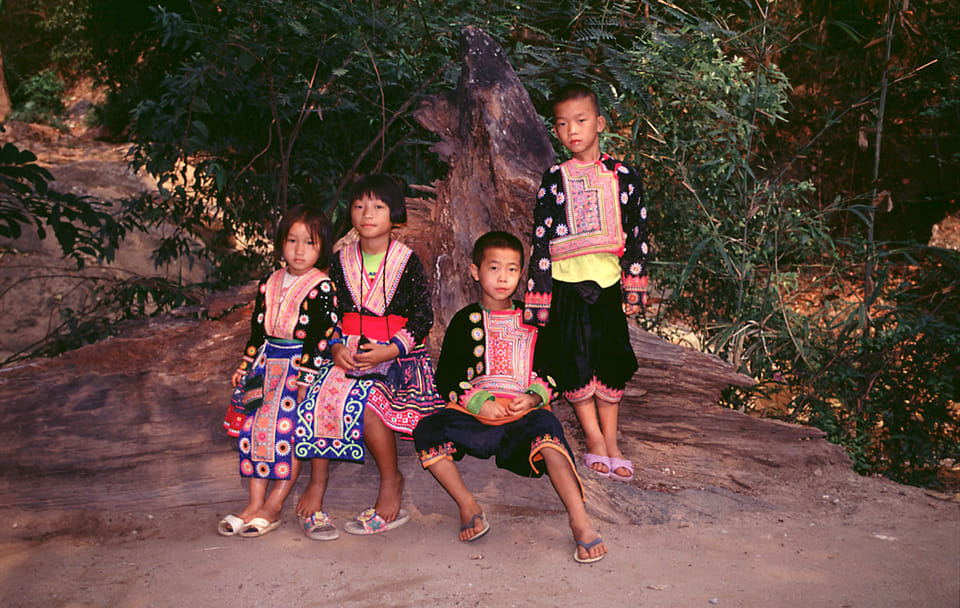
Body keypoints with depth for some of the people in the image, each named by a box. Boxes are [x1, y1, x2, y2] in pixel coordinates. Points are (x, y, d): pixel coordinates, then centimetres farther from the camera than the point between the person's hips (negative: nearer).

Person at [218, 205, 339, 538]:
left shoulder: (322, 288, -6)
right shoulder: (268, 285, 13)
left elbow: (323, 337, -11)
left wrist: (306, 376, -17)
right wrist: (245, 366, 14)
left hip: (303, 365, -6)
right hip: (268, 366, 6)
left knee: (287, 428, -16)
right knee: (253, 423, -7)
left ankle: (273, 507, -8)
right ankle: (255, 502, -2)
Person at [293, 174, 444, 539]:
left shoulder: (408, 262, 0)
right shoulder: (340, 262, 10)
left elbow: (422, 318, -2)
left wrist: (390, 350, -16)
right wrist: (336, 347, -8)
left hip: (396, 355, -3)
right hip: (348, 351, 4)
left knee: (365, 401, -31)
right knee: (320, 396, -25)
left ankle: (391, 479, -9)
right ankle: (316, 485, -13)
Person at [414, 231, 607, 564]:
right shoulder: (465, 321, 12)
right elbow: (445, 378, 7)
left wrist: (534, 397, -8)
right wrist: (478, 403, -11)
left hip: (524, 414, -1)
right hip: (474, 413, 1)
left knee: (546, 426, -36)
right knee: (426, 432, -25)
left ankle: (579, 520, -37)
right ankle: (467, 504, -11)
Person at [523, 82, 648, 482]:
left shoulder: (623, 177, 5)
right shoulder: (553, 180, 2)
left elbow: (637, 235, 8)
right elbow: (541, 240, 1)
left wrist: (633, 289, 5)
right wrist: (538, 297, -2)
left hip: (608, 284, 1)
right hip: (567, 285, -1)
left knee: (610, 363, 6)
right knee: (575, 364, 1)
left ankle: (610, 441, 19)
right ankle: (594, 439, 16)